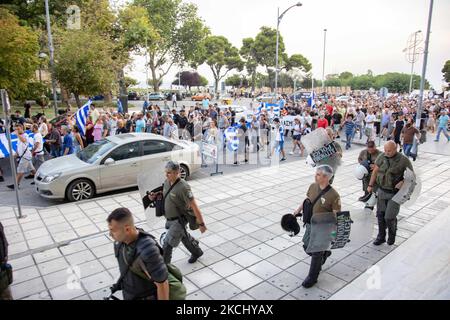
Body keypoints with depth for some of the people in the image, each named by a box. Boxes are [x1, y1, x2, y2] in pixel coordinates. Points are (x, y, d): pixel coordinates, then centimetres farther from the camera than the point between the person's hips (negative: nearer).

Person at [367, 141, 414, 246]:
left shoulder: (403, 160, -13)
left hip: (395, 193, -4)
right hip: (381, 191, 4)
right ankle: (381, 236, 28)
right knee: (380, 215, 11)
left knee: (389, 217, -4)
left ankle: (392, 235, 27)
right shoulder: (382, 156, -2)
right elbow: (375, 171, 8)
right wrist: (370, 185, 7)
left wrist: (403, 182, -21)